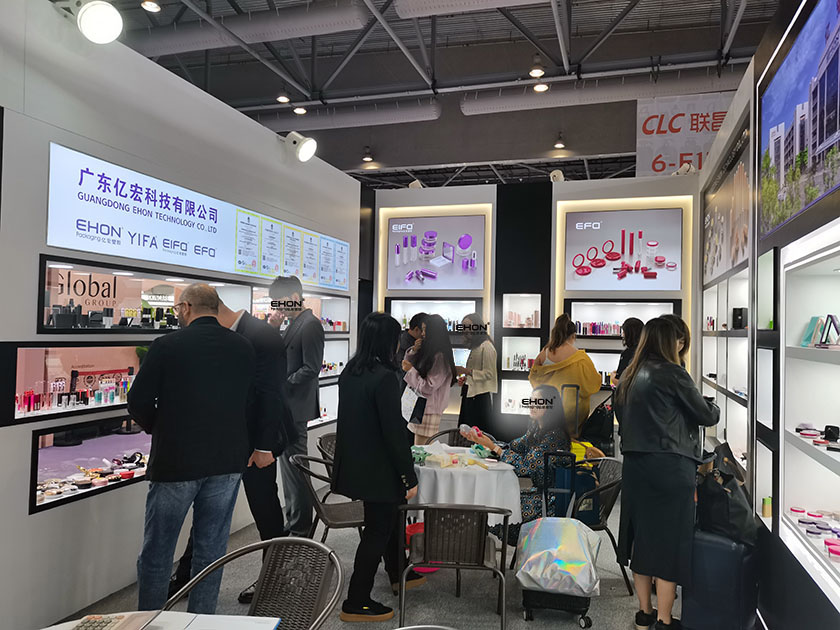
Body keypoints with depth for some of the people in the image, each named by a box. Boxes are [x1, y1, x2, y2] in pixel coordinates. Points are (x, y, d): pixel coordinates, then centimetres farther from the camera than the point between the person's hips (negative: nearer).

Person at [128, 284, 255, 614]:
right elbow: (253, 403, 5)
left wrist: (159, 429, 11)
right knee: (211, 549, 15)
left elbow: (138, 403, -8)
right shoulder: (244, 347, 2)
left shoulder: (168, 345, -11)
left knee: (157, 552, 11)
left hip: (176, 462, -4)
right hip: (228, 462, 4)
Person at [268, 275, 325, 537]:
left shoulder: (310, 324, -15)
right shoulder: (293, 324, 15)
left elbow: (311, 368, -21)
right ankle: (293, 522, 28)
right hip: (285, 406, 10)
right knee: (288, 463, 16)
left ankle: (300, 528, 9)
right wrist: (272, 329, 3)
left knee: (294, 465, -3)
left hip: (295, 407, -10)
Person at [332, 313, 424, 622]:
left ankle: (397, 574, 45)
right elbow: (393, 432, -22)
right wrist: (409, 477, -14)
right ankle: (356, 603, 16)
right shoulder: (384, 378, -23)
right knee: (377, 530, 6)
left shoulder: (349, 372, 3)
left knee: (387, 517, 25)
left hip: (353, 465, 9)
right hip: (378, 469, -9)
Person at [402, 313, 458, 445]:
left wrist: (411, 370, -13)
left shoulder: (440, 357, -17)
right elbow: (407, 365, 20)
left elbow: (427, 388, -19)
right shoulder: (428, 352, 11)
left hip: (429, 411, -9)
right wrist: (414, 351, 3)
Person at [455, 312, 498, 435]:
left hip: (480, 396, -9)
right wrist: (465, 378, 11)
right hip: (469, 394, 9)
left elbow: (489, 374, -17)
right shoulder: (475, 346, 18)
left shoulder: (486, 347, -11)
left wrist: (466, 371, -19)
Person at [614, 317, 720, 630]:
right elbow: (706, 416, -2)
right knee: (669, 540, 3)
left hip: (634, 465, 7)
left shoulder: (629, 376, 10)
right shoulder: (672, 373, -11)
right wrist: (714, 408, 18)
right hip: (669, 467, -7)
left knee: (642, 536, 14)